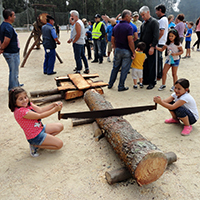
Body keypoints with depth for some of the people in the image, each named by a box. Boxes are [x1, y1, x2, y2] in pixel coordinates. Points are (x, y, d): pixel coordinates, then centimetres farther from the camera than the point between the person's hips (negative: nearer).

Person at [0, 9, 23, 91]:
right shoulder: (9, 27, -22)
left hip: (12, 53, 10)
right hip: (12, 53, -10)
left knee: (14, 70, 24)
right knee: (13, 71, 1)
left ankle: (16, 84, 40)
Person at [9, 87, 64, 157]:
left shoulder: (27, 104, 0)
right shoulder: (20, 111, -28)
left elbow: (40, 110, -5)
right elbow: (39, 116, -28)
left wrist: (53, 104, -17)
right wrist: (55, 110, -30)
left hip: (40, 128, 9)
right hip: (35, 136, -9)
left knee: (60, 126, 12)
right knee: (59, 144, -9)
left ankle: (43, 141, 9)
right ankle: (35, 145, 0)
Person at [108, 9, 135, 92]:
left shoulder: (116, 27, 7)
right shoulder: (129, 27, -14)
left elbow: (112, 40, 11)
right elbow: (130, 41, -20)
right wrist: (133, 52, -13)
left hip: (117, 50, 6)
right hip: (126, 51, -6)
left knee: (115, 68, 17)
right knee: (124, 69, 4)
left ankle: (110, 84, 24)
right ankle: (121, 87, 10)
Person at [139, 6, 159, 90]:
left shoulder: (154, 22, -7)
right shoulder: (143, 24, 16)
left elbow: (156, 36, -15)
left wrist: (152, 46, -22)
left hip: (150, 48, -7)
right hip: (143, 48, 7)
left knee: (151, 66, -2)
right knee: (144, 65, 11)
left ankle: (152, 82, 6)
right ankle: (145, 80, 21)